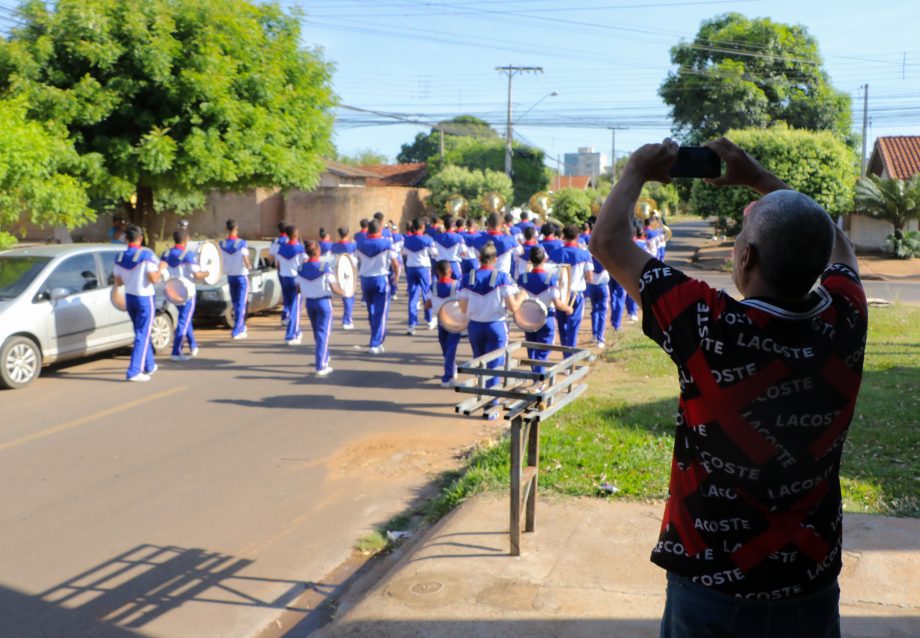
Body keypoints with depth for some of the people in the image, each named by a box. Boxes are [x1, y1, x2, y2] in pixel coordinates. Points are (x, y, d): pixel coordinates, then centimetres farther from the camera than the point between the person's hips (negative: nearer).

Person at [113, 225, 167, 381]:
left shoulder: (120, 257, 1)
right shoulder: (146, 254, -15)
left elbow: (118, 282, 6)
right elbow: (154, 279, -21)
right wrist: (160, 268, -3)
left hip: (129, 298, 6)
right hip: (144, 298, -6)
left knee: (141, 333, 20)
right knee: (142, 335, -2)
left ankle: (149, 366, 31)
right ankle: (133, 372, -7)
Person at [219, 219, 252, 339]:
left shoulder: (222, 244, -5)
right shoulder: (241, 243, -16)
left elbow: (223, 260, 1)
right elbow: (246, 262, -14)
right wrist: (249, 266, 5)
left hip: (230, 275, 4)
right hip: (241, 275, -4)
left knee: (235, 303, 17)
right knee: (241, 304, 1)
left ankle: (241, 327, 26)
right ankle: (237, 331, -4)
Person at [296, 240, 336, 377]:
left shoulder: (301, 268, -4)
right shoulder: (325, 267, -16)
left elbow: (298, 290, 2)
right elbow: (334, 289, -16)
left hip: (309, 302, 5)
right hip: (323, 302, -5)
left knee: (317, 332, 21)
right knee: (323, 334, 0)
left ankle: (324, 357, 40)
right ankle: (320, 366, -4)